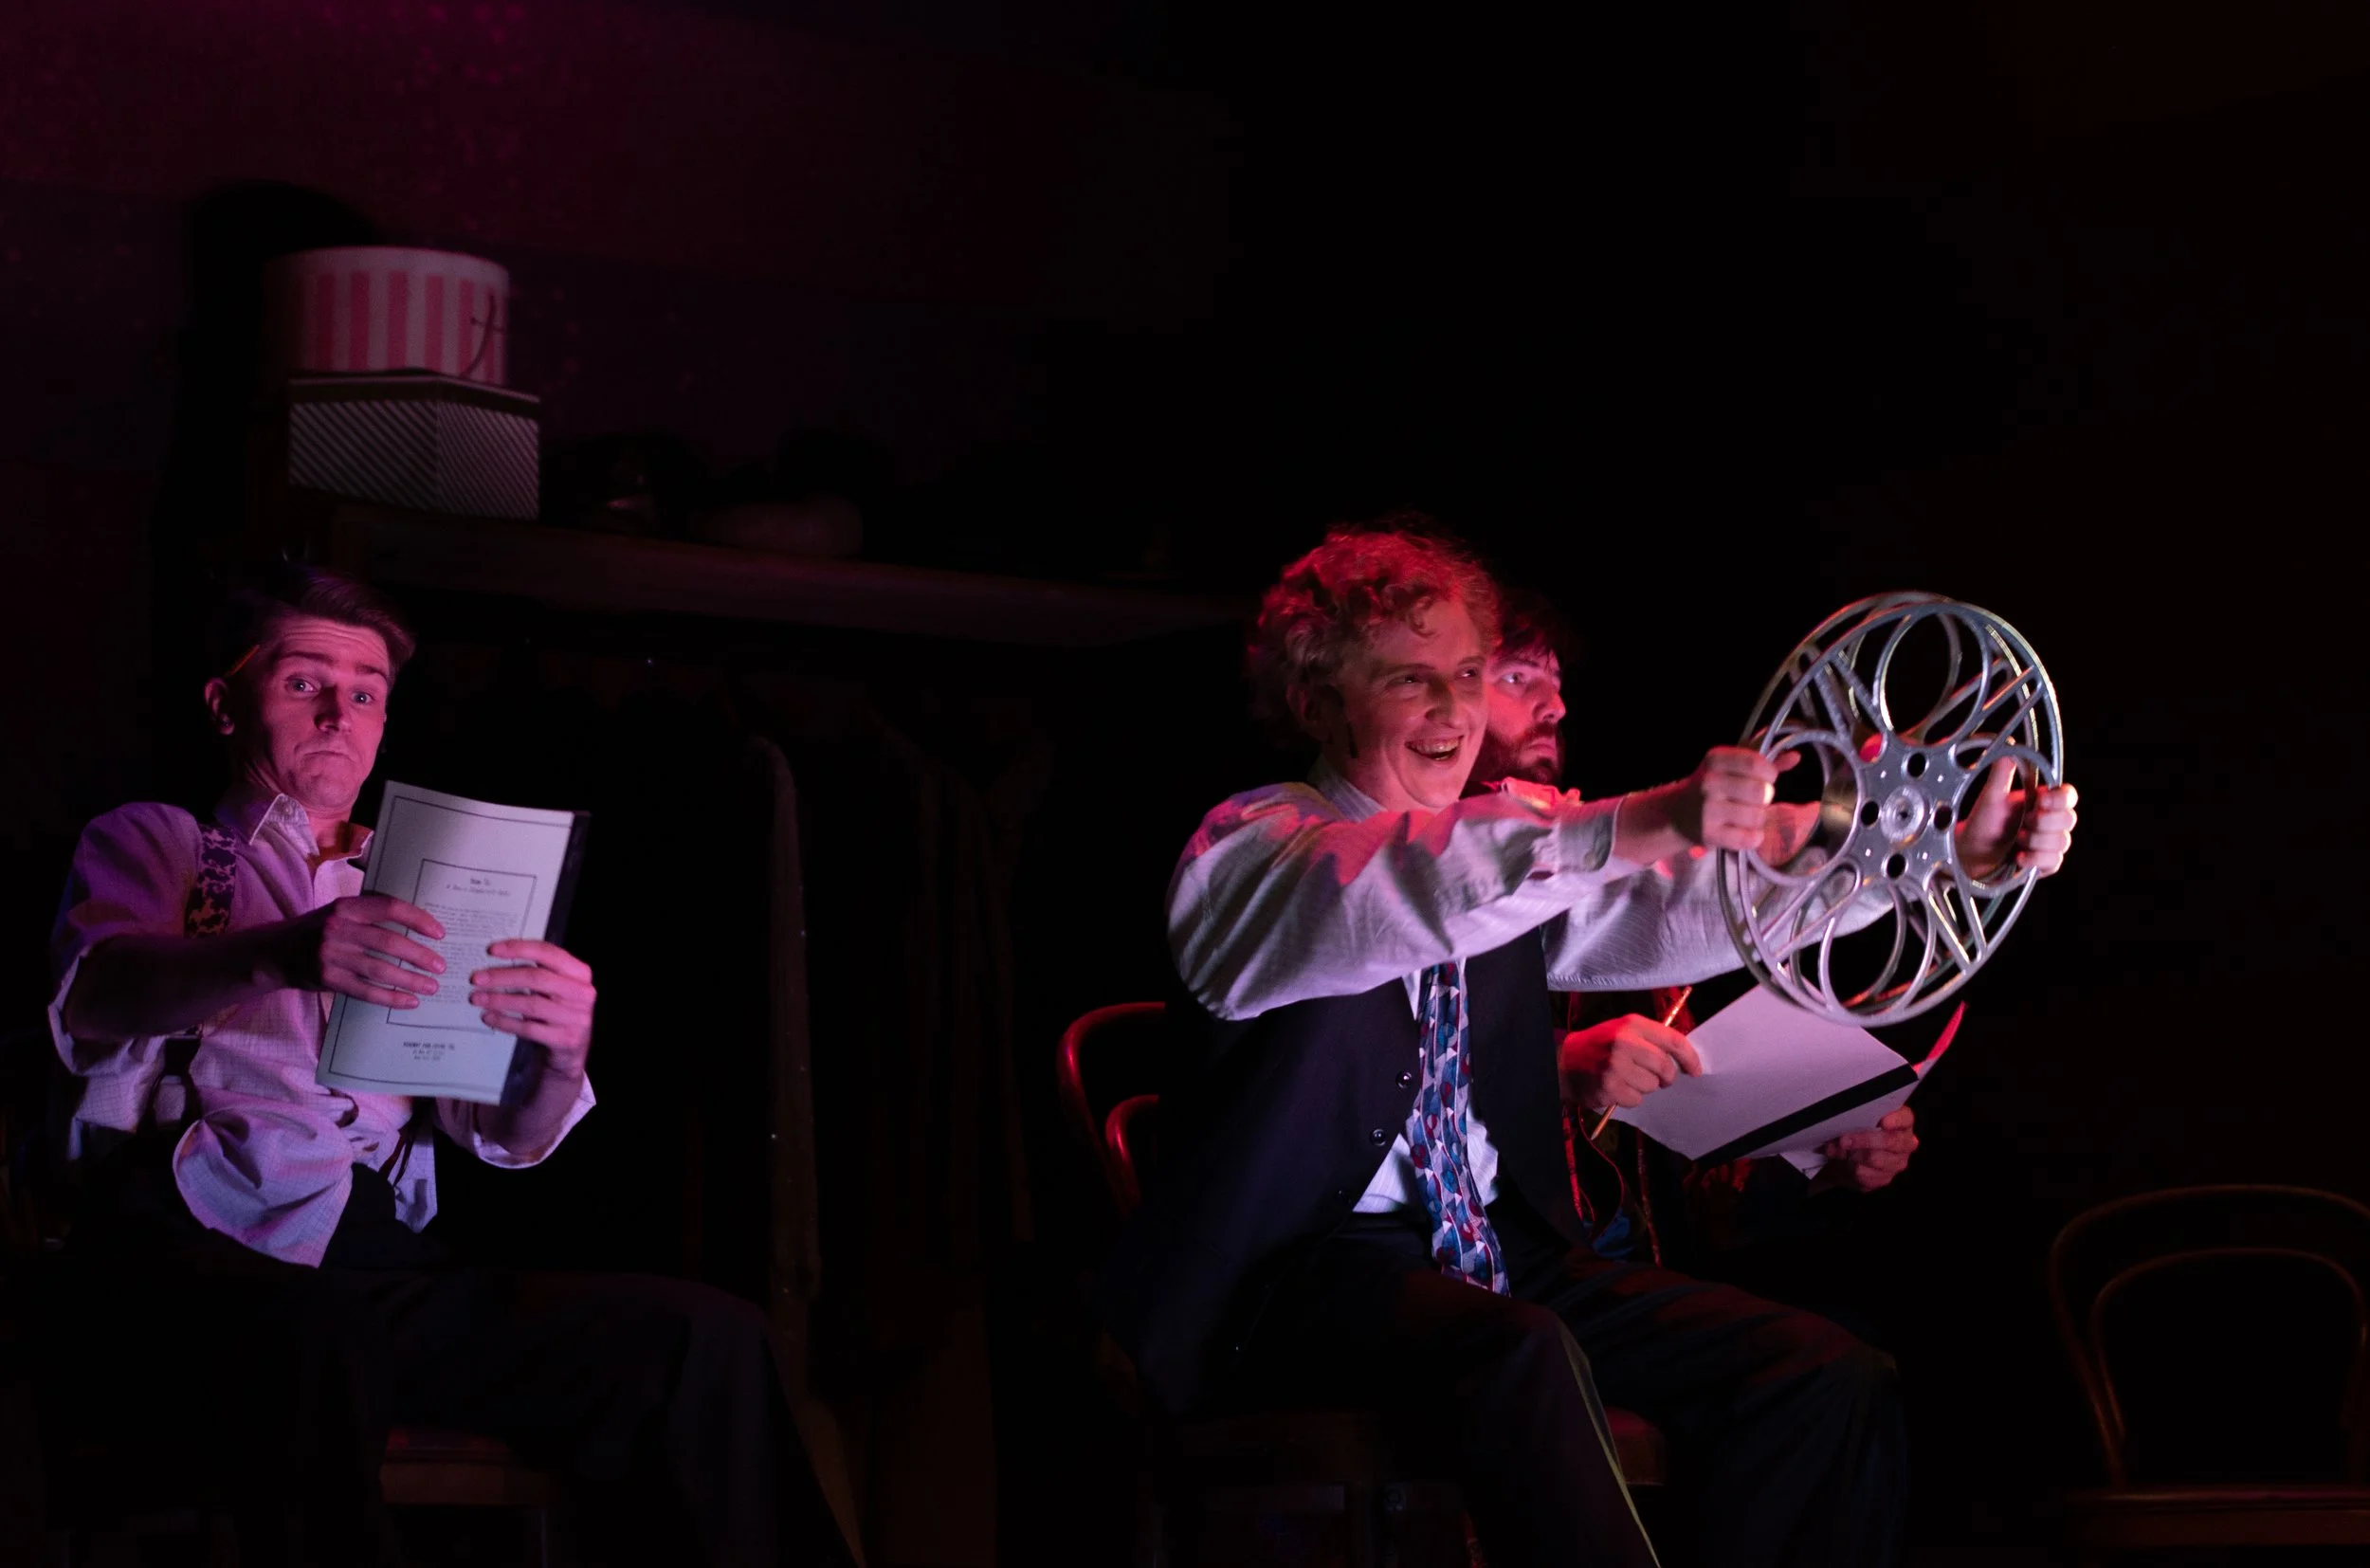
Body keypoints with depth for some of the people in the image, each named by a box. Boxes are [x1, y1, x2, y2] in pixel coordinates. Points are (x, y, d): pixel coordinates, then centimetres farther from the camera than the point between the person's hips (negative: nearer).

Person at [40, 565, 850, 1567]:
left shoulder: (409, 894, 27)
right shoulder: (149, 840, 18)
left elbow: (504, 1135, 14)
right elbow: (94, 995, -6)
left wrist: (559, 1060, -12)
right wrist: (279, 956, -28)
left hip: (385, 1272, 4)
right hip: (186, 1255, -4)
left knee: (706, 1337, -19)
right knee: (320, 1333, -40)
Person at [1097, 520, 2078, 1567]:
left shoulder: (1512, 841, 14)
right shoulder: (1246, 849, -5)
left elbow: (1695, 909, 1)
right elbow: (1387, 895, -28)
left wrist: (1956, 855, -13)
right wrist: (1640, 826, -42)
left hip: (1492, 1250, 7)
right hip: (1293, 1273, -6)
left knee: (1829, 1382, -12)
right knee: (1517, 1360, -37)